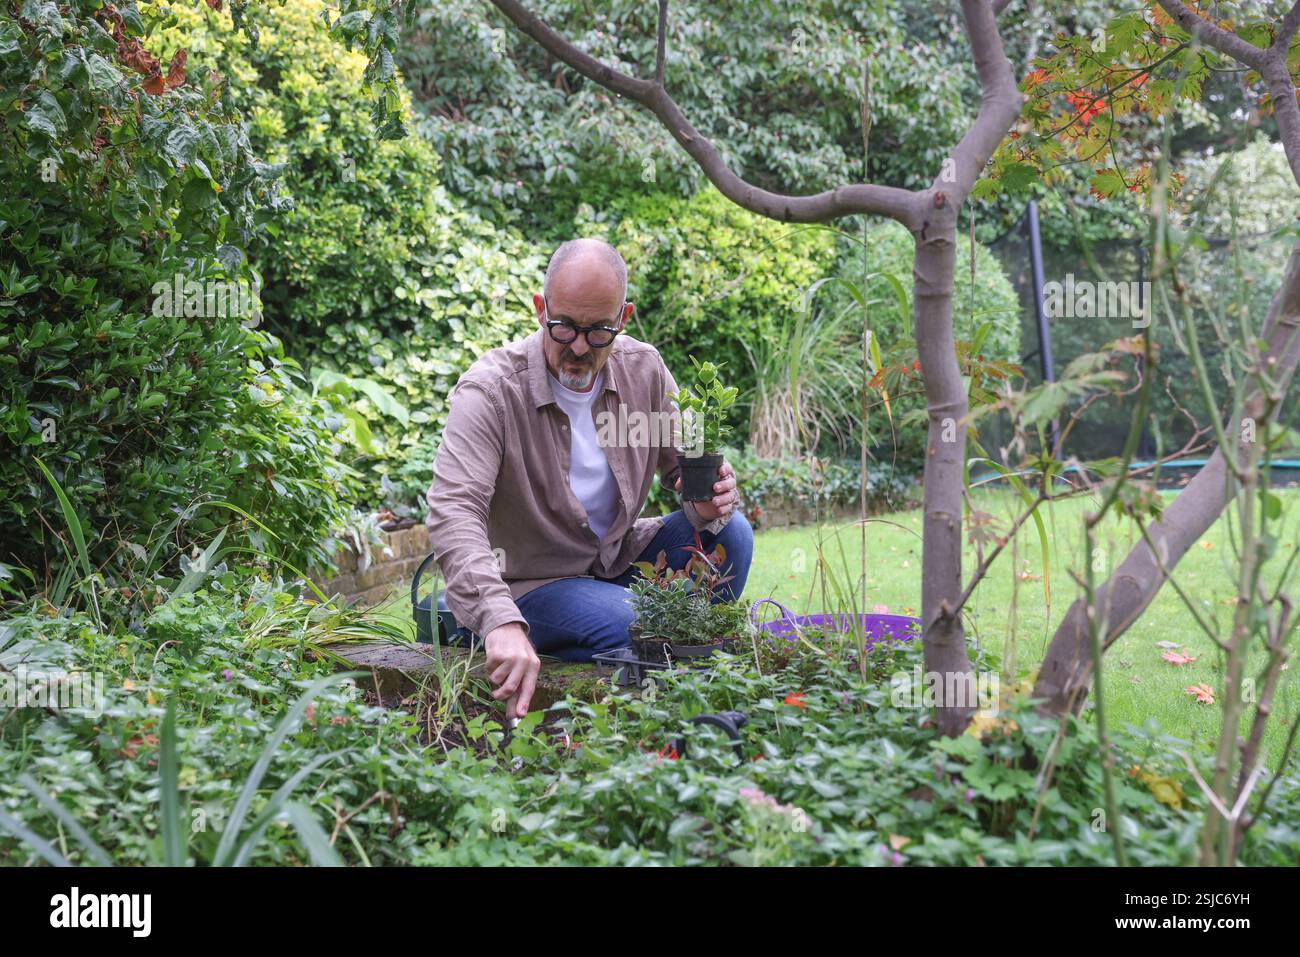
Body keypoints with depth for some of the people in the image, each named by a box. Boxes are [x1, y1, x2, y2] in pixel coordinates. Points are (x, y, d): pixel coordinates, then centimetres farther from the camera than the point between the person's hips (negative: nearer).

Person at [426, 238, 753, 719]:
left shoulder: (644, 370, -5)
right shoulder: (490, 390, -23)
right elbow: (453, 513, -36)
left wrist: (708, 503, -21)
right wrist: (500, 621, -52)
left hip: (620, 557, 6)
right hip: (534, 580, -6)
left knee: (731, 535, -15)